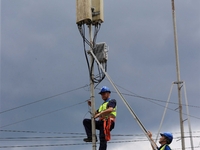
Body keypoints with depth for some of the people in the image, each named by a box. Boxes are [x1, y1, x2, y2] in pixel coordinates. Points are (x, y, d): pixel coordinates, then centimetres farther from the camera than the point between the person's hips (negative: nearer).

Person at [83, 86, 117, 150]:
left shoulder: (112, 101, 8)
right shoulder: (102, 105, 34)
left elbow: (110, 109, -14)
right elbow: (95, 114, 29)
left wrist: (100, 113, -19)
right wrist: (92, 106, 16)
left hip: (107, 122, -8)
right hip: (101, 122, 8)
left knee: (103, 139, -20)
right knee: (86, 121, -6)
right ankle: (91, 137, -18)